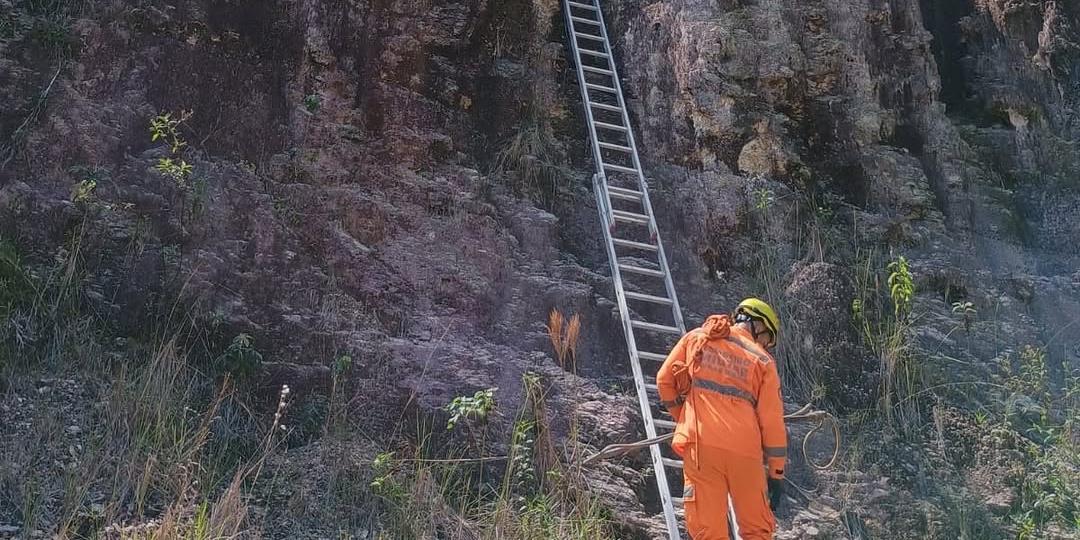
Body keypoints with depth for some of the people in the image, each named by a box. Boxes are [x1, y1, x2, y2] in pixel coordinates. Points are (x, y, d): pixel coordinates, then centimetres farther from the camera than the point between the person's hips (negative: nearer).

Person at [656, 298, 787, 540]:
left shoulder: (696, 338, 13)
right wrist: (776, 473, 10)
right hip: (744, 450, 0)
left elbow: (665, 379, 14)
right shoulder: (763, 361, 8)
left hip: (701, 444, 1)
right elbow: (772, 422, 5)